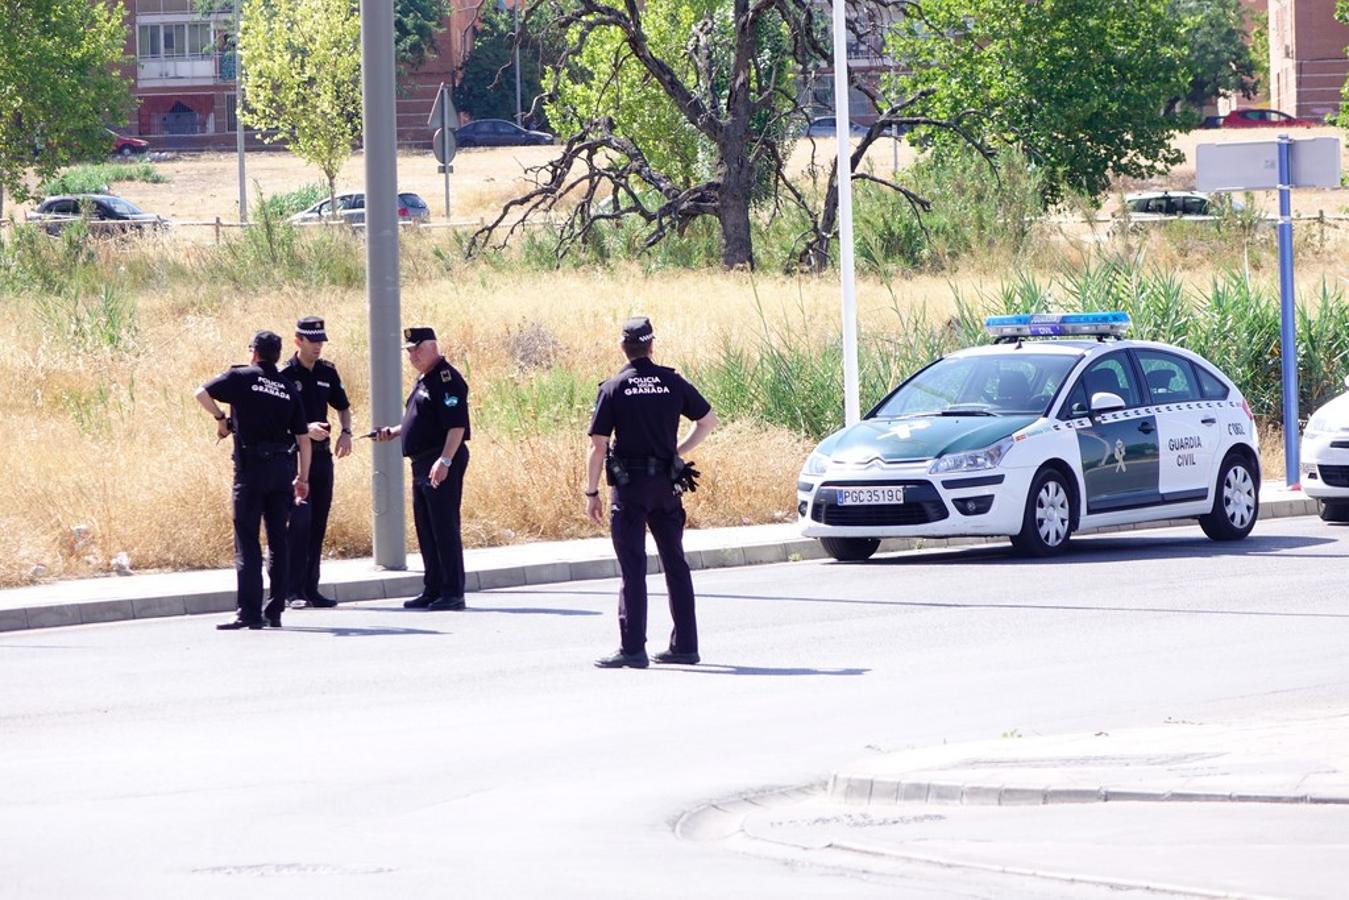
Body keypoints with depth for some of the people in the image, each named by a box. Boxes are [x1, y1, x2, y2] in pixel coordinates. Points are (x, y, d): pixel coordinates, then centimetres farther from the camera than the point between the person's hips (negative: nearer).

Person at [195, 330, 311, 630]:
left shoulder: (242, 377, -1)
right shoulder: (289, 389, 10)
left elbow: (202, 393, -9)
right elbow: (303, 438, 10)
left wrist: (221, 418, 7)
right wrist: (302, 478, 16)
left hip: (251, 467, -4)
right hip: (282, 467, 4)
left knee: (247, 541, -4)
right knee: (278, 539, 11)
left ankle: (249, 612, -11)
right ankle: (275, 611, 13)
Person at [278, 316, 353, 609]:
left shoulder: (327, 372, 10)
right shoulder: (285, 374, -7)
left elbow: (343, 407, 23)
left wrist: (346, 432, 4)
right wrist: (305, 429, -24)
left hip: (322, 453, 6)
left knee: (318, 524, 7)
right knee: (299, 522, -12)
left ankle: (311, 588, 13)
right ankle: (295, 591, -11)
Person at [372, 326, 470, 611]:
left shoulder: (447, 379, -12)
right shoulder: (423, 380, 19)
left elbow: (457, 425, -20)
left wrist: (445, 460, -28)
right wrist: (394, 432, 17)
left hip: (442, 465, -10)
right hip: (422, 463, 10)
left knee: (444, 528, -9)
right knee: (425, 530, 12)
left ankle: (453, 592, -7)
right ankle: (433, 590, 17)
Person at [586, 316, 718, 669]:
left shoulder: (613, 388, -6)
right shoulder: (673, 383, 3)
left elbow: (598, 445, -8)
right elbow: (709, 420, 13)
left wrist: (591, 493, -2)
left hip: (629, 485, -3)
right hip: (667, 485, 3)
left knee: (632, 568, -4)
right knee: (676, 564, 13)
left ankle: (632, 649, -8)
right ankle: (685, 645, 16)